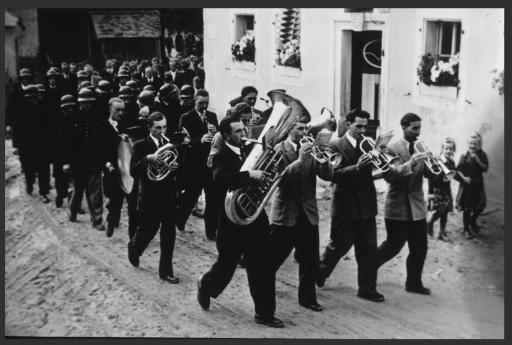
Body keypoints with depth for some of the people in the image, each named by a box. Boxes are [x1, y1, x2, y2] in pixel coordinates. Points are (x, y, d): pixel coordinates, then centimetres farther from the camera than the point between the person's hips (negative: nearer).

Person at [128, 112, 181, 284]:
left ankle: (166, 271, 15)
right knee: (147, 230, 8)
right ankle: (134, 248, 42)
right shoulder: (141, 146, -6)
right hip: (150, 197, -3)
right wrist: (147, 158, -28)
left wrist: (176, 167, -13)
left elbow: (179, 166, 10)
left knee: (169, 234, 5)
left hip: (169, 196, 4)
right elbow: (133, 172, -14)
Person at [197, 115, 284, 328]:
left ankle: (265, 313, 14)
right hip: (233, 220, -6)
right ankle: (206, 286, 41)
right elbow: (220, 179, -31)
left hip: (255, 217, 6)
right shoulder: (222, 157, -12)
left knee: (263, 268, 5)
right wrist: (249, 175, -38)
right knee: (226, 264, 10)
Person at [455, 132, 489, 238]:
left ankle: (472, 221, 35)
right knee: (467, 208, 4)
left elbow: (486, 168, -10)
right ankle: (466, 229, 18)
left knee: (480, 206, 6)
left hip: (478, 185, 2)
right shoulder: (464, 156, -6)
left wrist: (477, 160, -19)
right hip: (467, 184, -2)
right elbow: (458, 170, -6)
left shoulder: (482, 155, -1)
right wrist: (464, 177, -21)